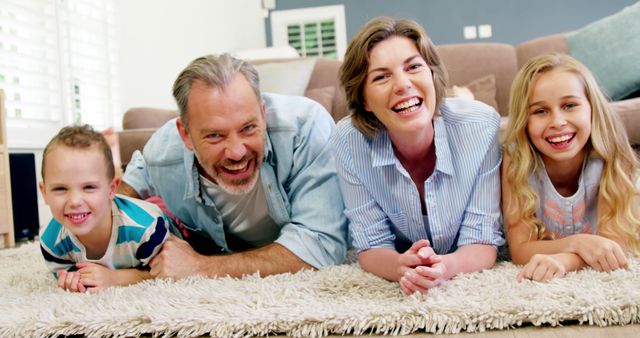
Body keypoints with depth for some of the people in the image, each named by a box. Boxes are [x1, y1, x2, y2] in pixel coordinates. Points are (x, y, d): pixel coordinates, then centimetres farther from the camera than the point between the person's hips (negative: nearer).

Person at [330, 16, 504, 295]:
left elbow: (482, 241, -16)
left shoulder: (481, 126, -20)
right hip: (395, 283, 0)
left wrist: (446, 266, -37)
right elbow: (371, 246, -12)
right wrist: (401, 267, -34)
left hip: (474, 284, 0)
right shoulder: (348, 141, -18)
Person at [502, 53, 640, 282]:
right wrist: (577, 243, -39)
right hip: (537, 281, 0)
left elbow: (615, 243, -23)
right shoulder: (516, 160, -21)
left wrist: (562, 260, -42)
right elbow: (520, 250, -21)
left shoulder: (611, 155, -19)